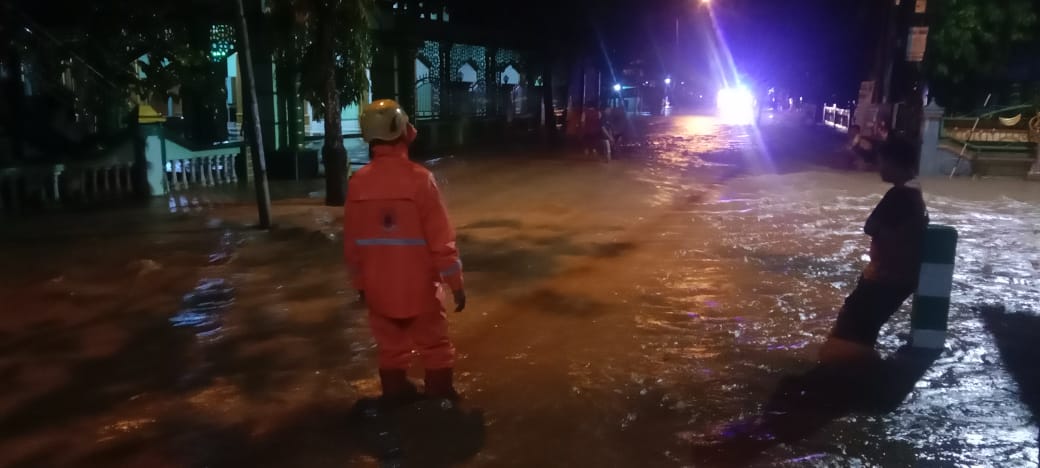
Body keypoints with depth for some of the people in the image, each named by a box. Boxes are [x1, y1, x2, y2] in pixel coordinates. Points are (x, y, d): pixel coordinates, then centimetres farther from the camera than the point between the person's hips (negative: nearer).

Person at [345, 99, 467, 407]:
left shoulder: (358, 182, -5)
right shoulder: (418, 178, -17)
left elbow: (352, 242, 3)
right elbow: (441, 238, -16)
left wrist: (360, 283, 16)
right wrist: (456, 282, -7)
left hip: (379, 286, 3)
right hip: (419, 285, -3)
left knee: (390, 345, 18)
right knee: (433, 343, 14)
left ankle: (396, 394, 30)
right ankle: (441, 395, 24)